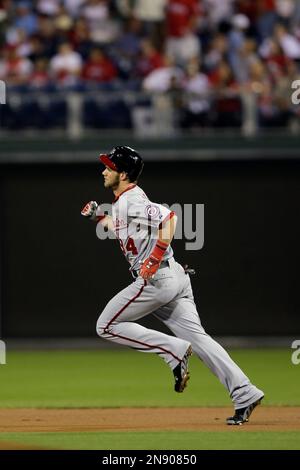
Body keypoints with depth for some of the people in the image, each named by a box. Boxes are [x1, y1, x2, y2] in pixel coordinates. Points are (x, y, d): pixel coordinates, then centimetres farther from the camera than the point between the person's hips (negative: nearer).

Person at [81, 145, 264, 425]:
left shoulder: (130, 201, -11)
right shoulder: (127, 201, 20)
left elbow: (167, 217, -25)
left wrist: (153, 260, -25)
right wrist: (100, 218, 32)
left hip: (155, 279, -10)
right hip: (175, 277, 10)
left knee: (107, 326, 2)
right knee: (197, 337, 3)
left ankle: (174, 350, -7)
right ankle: (245, 394, -8)